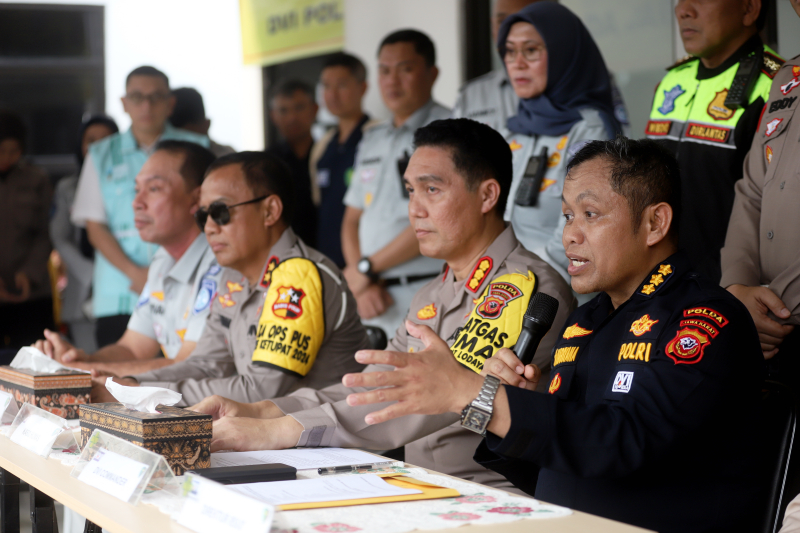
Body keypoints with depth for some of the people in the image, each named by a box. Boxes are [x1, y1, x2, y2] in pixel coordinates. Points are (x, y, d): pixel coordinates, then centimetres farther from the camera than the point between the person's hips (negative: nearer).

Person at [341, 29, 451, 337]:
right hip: (373, 300, 7)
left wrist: (366, 267, -4)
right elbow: (352, 221, 19)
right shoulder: (372, 141, 19)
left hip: (426, 292, -6)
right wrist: (362, 286, 1)